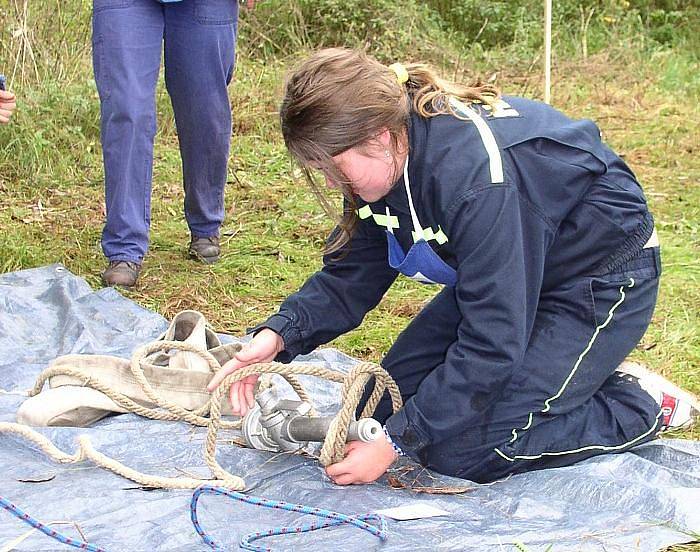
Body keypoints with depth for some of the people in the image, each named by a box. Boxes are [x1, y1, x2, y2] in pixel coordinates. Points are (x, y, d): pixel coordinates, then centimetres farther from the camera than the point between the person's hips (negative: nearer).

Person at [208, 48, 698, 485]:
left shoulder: (476, 176, -37)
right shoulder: (387, 159, -11)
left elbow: (491, 342, -33)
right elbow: (349, 277, -3)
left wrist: (396, 443, -28)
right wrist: (278, 335, -21)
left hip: (602, 282, -9)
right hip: (510, 276, 9)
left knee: (461, 452, -15)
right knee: (387, 405, 5)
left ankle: (640, 407, 2)